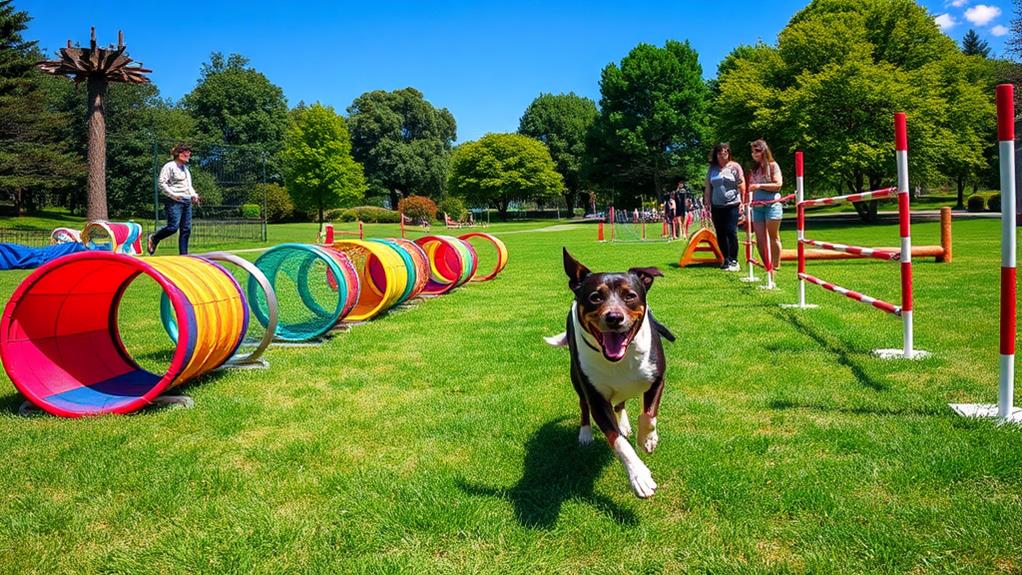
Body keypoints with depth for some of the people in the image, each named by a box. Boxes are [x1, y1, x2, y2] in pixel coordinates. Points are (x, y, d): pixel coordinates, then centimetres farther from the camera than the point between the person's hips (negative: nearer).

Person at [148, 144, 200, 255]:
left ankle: (183, 255, 5)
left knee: (186, 229, 2)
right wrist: (173, 195, -16)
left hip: (187, 201, 8)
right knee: (173, 226, -15)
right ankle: (153, 239, 10)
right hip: (174, 201, -8)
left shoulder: (185, 168, 23)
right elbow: (162, 183, -10)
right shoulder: (169, 166, -2)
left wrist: (194, 195, 12)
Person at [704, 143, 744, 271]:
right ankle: (726, 259, 16)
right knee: (720, 234, 6)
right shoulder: (712, 169, 11)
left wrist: (743, 202, -6)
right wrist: (707, 203, 8)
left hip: (732, 205, -4)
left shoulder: (735, 167, 1)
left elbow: (742, 186, 0)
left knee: (731, 232, -9)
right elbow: (707, 187, 14)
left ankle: (734, 260, -2)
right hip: (716, 206, 4)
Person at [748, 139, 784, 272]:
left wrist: (760, 186, -17)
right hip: (757, 206, 6)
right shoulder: (754, 169, 16)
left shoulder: (772, 166, -1)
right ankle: (767, 267, 11)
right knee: (760, 240, 3)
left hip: (772, 204, -6)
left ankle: (776, 267, 5)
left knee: (773, 237, -1)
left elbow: (778, 185, -10)